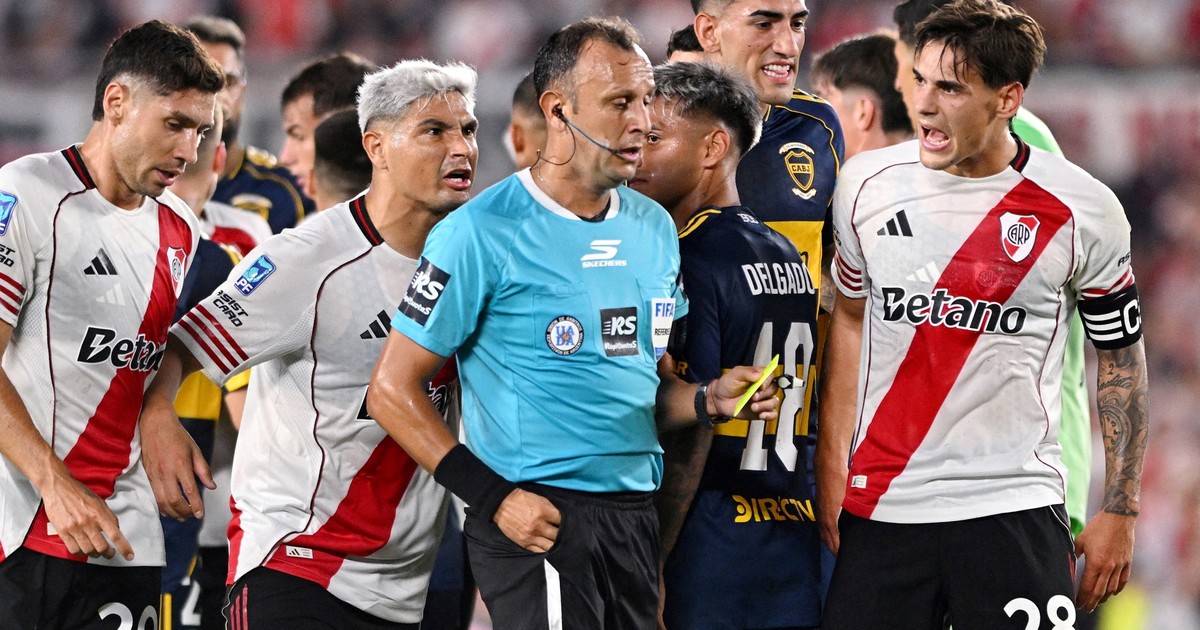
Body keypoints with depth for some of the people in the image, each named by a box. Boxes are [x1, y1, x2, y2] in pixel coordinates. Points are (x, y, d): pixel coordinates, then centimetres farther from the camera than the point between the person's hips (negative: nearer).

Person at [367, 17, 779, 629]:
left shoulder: (654, 228, 12)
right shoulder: (484, 232, -10)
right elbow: (392, 391, -9)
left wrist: (708, 400, 1)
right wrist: (494, 497, -15)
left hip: (636, 510, 7)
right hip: (540, 518, -7)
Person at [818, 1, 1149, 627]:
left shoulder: (1083, 212, -4)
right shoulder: (868, 185, 3)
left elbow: (1120, 359, 6)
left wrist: (1119, 512, 5)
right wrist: (831, 468, 10)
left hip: (1013, 505, -2)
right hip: (880, 505, 2)